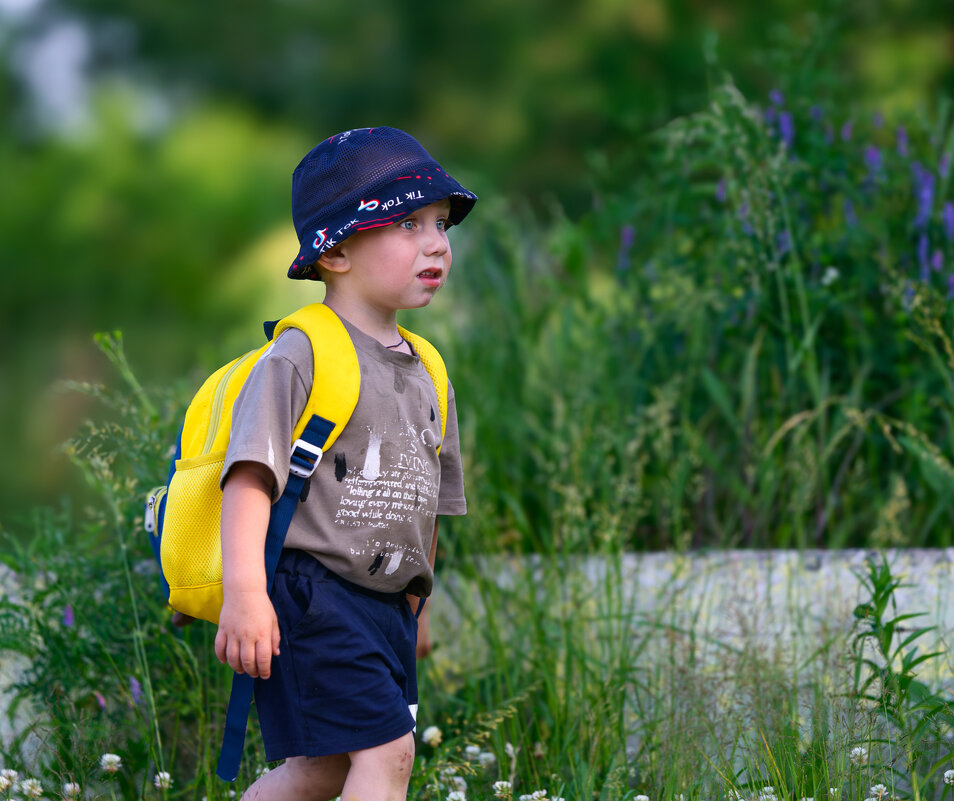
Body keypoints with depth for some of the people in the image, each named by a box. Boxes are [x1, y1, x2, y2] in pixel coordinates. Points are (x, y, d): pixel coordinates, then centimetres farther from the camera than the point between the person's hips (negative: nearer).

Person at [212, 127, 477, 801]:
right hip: (311, 590, -8)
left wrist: (414, 606, 29)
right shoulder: (301, 356, -10)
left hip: (387, 604, 8)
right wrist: (243, 591, -30)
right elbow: (252, 472, -19)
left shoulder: (424, 374, 15)